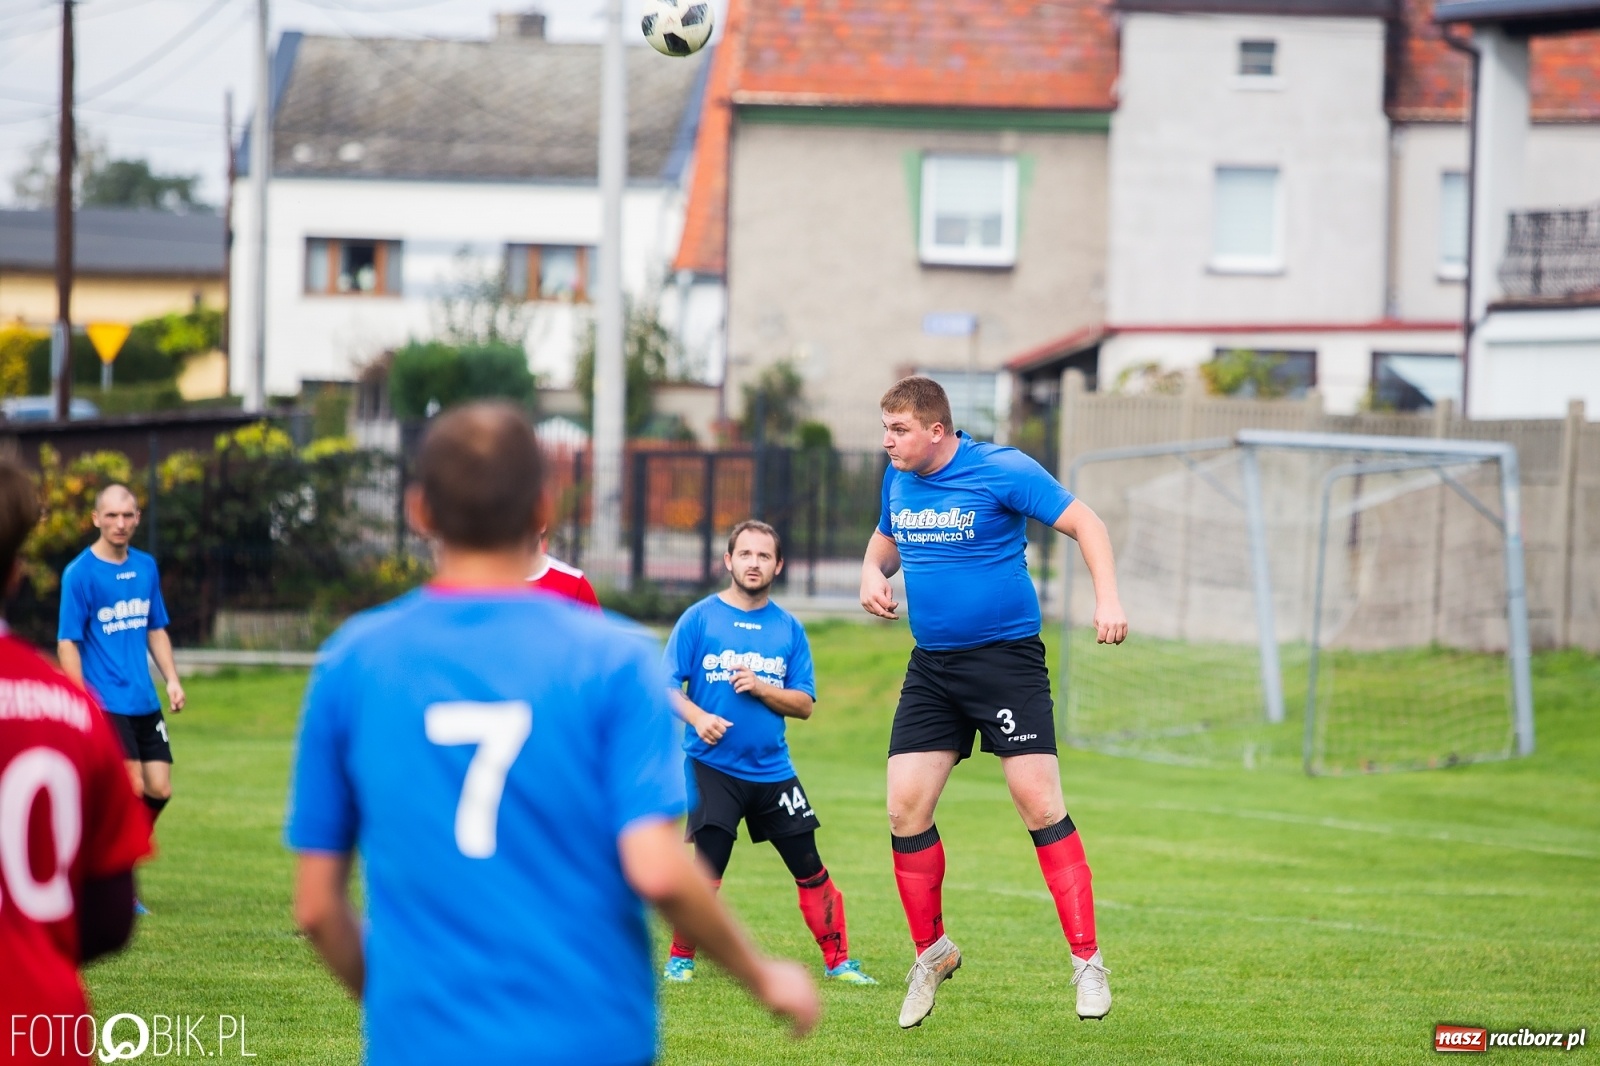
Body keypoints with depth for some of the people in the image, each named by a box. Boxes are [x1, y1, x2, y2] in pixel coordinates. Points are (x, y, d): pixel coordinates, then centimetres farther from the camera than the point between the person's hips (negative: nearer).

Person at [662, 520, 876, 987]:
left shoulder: (789, 629, 7)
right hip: (711, 767, -3)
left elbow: (804, 704, 5)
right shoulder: (699, 618, 0)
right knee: (706, 869, -12)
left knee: (810, 868, 3)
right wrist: (697, 717, -21)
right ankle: (680, 958, 7)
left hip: (772, 769, 3)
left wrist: (761, 688, -13)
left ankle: (838, 960, 15)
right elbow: (667, 686, -3)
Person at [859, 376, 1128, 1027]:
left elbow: (1084, 523, -8)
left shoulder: (1002, 471, -12)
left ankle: (1087, 961, -6)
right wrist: (872, 574, 2)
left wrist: (1107, 599, -22)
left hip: (1006, 657, -6)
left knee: (1039, 804, -13)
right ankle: (931, 953, 18)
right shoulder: (898, 481, 7)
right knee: (905, 809, -2)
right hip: (931, 667, 6)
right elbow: (883, 544, 26)